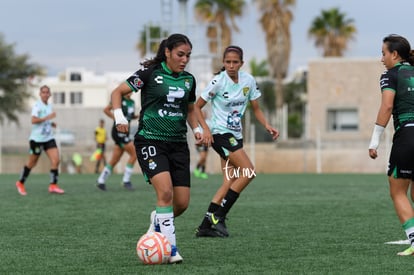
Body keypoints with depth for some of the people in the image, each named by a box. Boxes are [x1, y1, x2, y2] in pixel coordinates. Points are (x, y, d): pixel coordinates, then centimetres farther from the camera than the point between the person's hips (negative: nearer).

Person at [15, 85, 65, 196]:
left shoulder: (49, 106, 12)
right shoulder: (37, 106, -11)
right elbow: (34, 120, -25)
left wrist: (51, 124, 10)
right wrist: (48, 117, -31)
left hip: (49, 138, 6)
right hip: (37, 139, -6)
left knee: (56, 160, -12)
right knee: (32, 163, 6)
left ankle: (53, 185, -11)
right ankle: (20, 183, 26)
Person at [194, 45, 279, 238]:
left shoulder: (248, 81, 2)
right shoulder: (218, 81, -13)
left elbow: (255, 109, 12)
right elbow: (196, 106, -7)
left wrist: (267, 125, -6)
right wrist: (205, 129, -20)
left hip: (236, 135, 7)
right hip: (220, 133, -7)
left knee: (230, 182, 2)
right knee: (248, 171, -18)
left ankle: (205, 225, 6)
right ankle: (218, 216, -13)